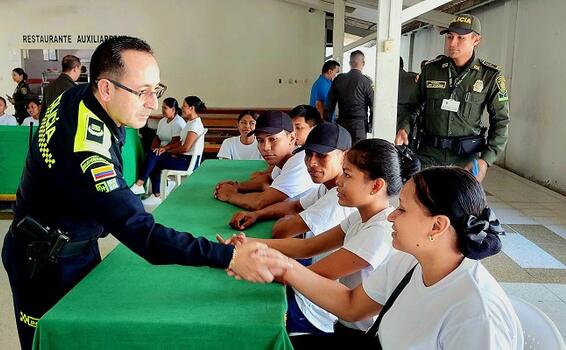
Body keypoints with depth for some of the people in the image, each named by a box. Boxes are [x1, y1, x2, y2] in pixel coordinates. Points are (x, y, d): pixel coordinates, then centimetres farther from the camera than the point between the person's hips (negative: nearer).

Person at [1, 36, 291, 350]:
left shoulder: (79, 96, -9)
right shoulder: (84, 148, -37)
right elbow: (139, 232, -43)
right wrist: (229, 258, -49)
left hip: (78, 244, 8)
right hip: (48, 264, -8)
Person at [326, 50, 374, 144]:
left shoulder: (338, 79, 4)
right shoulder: (366, 82, -7)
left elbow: (330, 104, 6)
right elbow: (373, 106, -6)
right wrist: (370, 125, 5)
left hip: (342, 123, 4)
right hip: (359, 125, -4)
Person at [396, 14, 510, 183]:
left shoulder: (490, 76, -1)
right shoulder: (431, 68, 3)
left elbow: (500, 121, 2)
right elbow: (412, 105, 14)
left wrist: (486, 159, -10)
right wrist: (403, 127, -7)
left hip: (466, 156, -1)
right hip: (429, 152, 1)